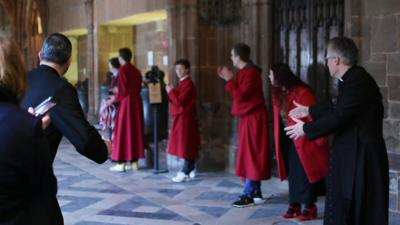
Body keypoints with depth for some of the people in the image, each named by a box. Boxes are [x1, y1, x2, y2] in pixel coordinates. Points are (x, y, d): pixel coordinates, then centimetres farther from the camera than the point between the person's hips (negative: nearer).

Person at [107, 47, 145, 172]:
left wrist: (113, 100, 1)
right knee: (135, 130, 10)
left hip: (126, 103, -7)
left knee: (123, 131, -1)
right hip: (137, 103, 7)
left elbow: (123, 91, -15)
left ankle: (121, 163, 0)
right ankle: (134, 161, 13)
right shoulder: (136, 70, 11)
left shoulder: (123, 70, -11)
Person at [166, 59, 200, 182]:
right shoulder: (182, 83, 16)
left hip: (186, 119, -10)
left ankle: (185, 172, -6)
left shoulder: (188, 84, -15)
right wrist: (171, 92, 1)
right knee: (186, 146, 11)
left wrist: (170, 91, -10)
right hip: (180, 118, 10)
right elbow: (175, 100, 18)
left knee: (186, 146, -7)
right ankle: (189, 171, 15)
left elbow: (180, 101, -22)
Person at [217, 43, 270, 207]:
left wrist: (229, 79, -14)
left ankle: (249, 195, -4)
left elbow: (240, 95, -21)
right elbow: (240, 93, 17)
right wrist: (229, 79, 13)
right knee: (251, 155, 11)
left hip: (253, 118, -10)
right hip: (248, 117, 10)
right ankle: (256, 193, 16)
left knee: (251, 155, -7)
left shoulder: (251, 72, -17)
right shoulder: (245, 72, 15)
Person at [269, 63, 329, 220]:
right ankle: (294, 205, 18)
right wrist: (278, 140, 10)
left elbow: (314, 117, -20)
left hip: (304, 140, -7)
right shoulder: (278, 94, 6)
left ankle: (310, 208, 8)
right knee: (292, 173, 10)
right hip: (288, 140, 7)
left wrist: (319, 140, -19)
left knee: (306, 173, -2)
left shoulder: (301, 92, -20)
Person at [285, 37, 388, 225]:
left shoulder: (358, 81, -21)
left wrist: (306, 129, -12)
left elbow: (339, 116, -24)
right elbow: (338, 108, 22)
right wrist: (309, 111, 29)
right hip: (350, 153, 10)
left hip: (362, 156, -10)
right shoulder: (351, 79, 9)